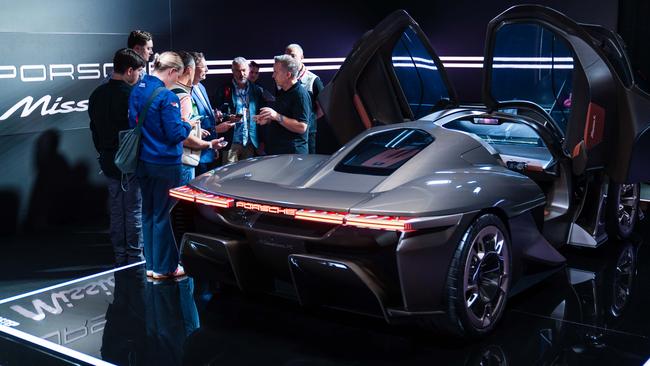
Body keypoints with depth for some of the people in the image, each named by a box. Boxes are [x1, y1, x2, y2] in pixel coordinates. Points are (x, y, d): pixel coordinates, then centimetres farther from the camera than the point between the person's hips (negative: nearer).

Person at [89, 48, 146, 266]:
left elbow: (94, 128, 14)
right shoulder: (132, 95, -16)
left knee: (116, 211, 13)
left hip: (108, 160, 7)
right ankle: (135, 259, 6)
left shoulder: (97, 95, 8)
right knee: (134, 211, 0)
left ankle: (120, 258, 20)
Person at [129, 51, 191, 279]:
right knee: (163, 215, 1)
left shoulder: (137, 91, 5)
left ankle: (151, 264, 23)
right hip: (165, 163, -8)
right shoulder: (166, 96, -19)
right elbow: (175, 134, -17)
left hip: (143, 162, 8)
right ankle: (164, 267, 11)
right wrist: (188, 126, 3)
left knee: (148, 212, 15)